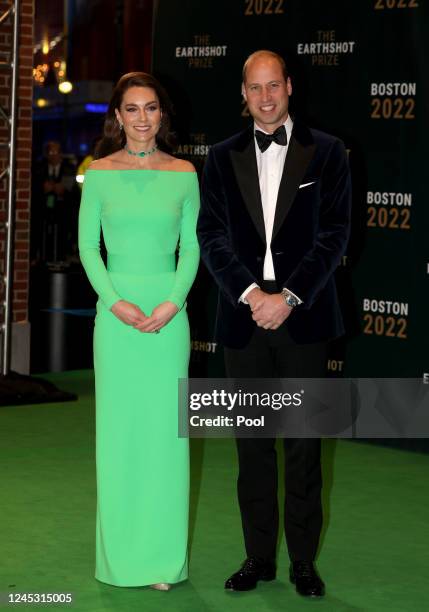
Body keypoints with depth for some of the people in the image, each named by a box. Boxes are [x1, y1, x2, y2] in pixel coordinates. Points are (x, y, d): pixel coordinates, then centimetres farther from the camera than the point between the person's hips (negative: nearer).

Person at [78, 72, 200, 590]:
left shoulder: (183, 174, 4)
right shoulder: (99, 173, 2)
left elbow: (191, 247, 4)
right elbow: (87, 246, 2)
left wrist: (172, 303, -9)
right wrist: (115, 302, -11)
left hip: (168, 310, 1)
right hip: (116, 311, 0)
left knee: (164, 427, 2)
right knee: (118, 427, 3)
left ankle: (162, 555, 10)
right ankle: (120, 553, 13)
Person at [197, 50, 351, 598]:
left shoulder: (326, 152, 2)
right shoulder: (222, 158, 8)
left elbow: (334, 234, -4)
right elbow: (212, 237, 2)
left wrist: (288, 296, -13)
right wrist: (250, 294, -12)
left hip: (303, 317, -2)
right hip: (243, 319, 2)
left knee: (303, 443, 4)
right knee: (252, 444, 8)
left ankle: (303, 560, 13)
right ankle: (259, 556, 17)